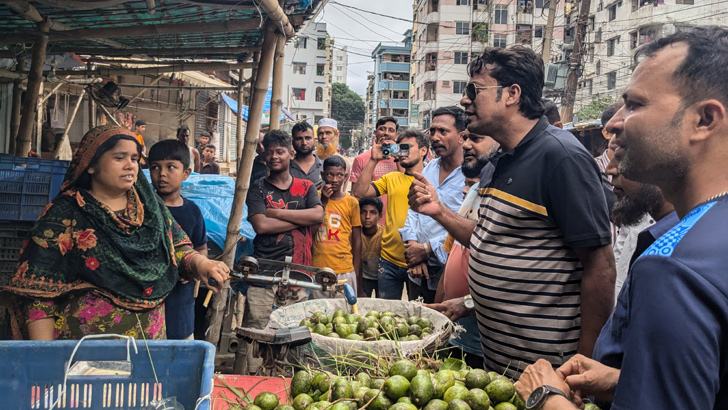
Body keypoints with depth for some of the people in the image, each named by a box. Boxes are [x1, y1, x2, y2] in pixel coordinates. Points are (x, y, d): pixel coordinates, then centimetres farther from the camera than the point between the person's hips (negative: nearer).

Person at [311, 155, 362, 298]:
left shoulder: (352, 203, 2)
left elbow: (357, 241, 5)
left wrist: (357, 274, 4)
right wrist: (322, 201, -8)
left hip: (345, 271, -1)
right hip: (317, 270, 1)